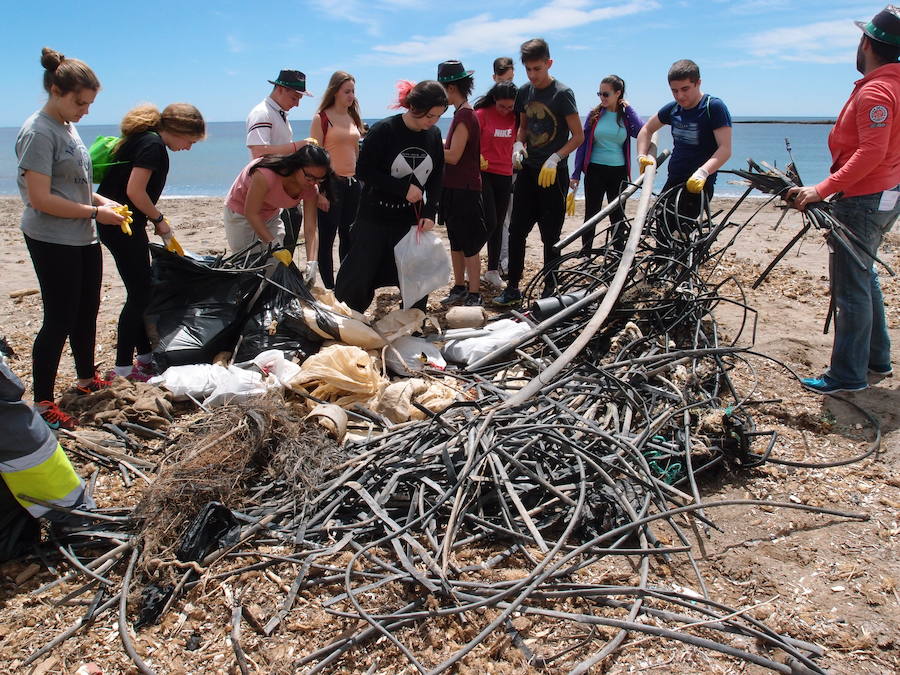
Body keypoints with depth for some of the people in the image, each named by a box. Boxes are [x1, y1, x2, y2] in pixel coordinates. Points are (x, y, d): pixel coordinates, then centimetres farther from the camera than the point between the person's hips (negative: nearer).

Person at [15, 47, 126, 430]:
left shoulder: (68, 127, 11)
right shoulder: (39, 132, -17)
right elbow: (40, 199, -21)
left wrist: (101, 200, 4)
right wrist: (94, 212, -17)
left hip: (83, 239, 9)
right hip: (52, 242, -9)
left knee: (87, 311, 18)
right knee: (59, 320, -4)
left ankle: (86, 379, 36)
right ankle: (41, 402, 7)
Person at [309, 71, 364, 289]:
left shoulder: (354, 118, 14)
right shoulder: (321, 118, -4)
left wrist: (361, 182, 17)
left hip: (353, 183, 6)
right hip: (331, 182, -6)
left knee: (348, 237, 12)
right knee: (327, 238, 0)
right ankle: (329, 289, 6)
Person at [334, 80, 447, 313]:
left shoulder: (434, 135, 2)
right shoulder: (384, 130, -14)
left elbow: (436, 178, 8)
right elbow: (364, 171, -13)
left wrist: (429, 213, -6)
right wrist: (404, 188, -19)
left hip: (412, 218, 4)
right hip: (376, 217, -4)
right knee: (359, 276, 2)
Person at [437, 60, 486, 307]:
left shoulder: (465, 115, -16)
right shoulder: (462, 113, 15)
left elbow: (453, 156, -21)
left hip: (464, 190, -10)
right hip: (454, 188, 10)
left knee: (469, 245, -3)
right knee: (456, 243, 15)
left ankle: (474, 295, 5)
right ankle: (459, 288, 26)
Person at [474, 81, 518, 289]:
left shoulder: (514, 117, 6)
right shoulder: (481, 114, -7)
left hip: (505, 176, 5)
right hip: (483, 174, -5)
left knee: (498, 224, 9)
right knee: (489, 222, -12)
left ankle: (493, 270, 19)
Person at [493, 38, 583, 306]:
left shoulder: (562, 93, -9)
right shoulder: (524, 92, 8)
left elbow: (578, 136, -9)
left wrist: (554, 159, -21)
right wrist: (518, 145, -1)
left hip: (553, 173, -5)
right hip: (528, 171, 6)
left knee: (551, 236, 1)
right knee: (516, 230, 4)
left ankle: (549, 291, 12)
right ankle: (513, 288, 14)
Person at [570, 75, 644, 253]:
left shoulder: (626, 116, 3)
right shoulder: (595, 115, 3)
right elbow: (582, 144, 4)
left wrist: (628, 108, -8)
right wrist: (575, 175, 0)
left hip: (618, 172, 0)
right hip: (595, 171, 0)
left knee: (618, 217, 5)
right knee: (591, 215, 4)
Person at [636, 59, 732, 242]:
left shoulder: (714, 107, -12)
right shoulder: (673, 108, 8)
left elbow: (725, 149, -19)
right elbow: (647, 129, 23)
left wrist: (703, 172, -35)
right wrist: (642, 156, 5)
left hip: (698, 185, -7)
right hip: (673, 181, 7)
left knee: (682, 234, -18)